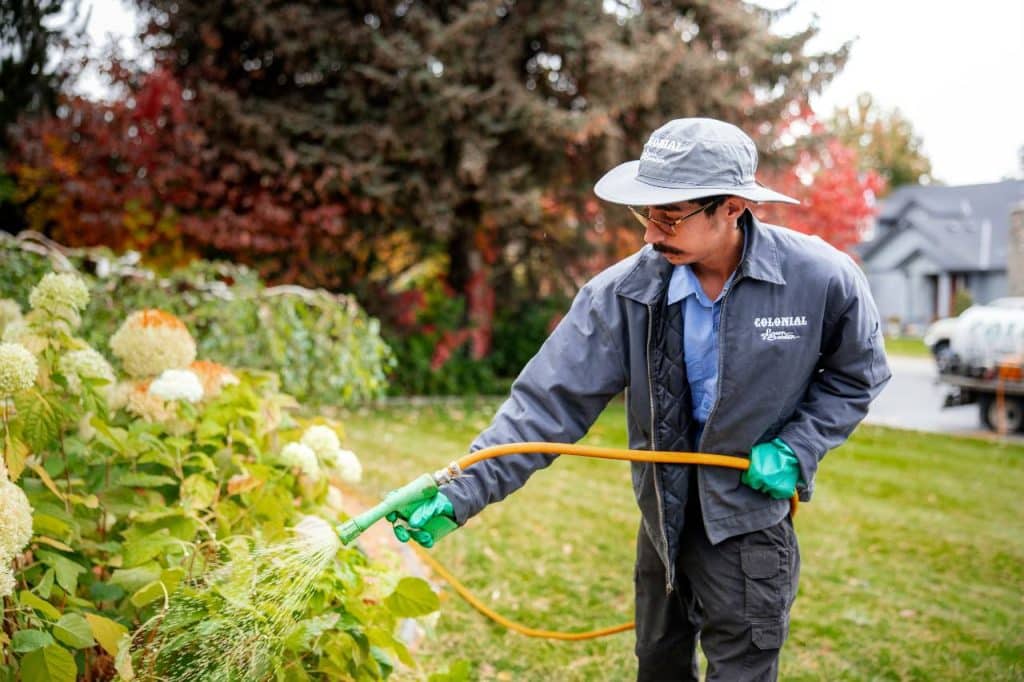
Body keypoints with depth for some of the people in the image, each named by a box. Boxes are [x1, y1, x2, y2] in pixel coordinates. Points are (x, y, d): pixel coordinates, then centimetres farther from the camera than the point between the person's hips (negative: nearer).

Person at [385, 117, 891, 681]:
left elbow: (857, 374, -1)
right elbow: (550, 399, -21)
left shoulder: (821, 278, -20)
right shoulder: (626, 292, -18)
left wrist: (798, 448, -15)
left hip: (748, 514, -2)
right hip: (664, 511, 3)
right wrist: (463, 492, -30)